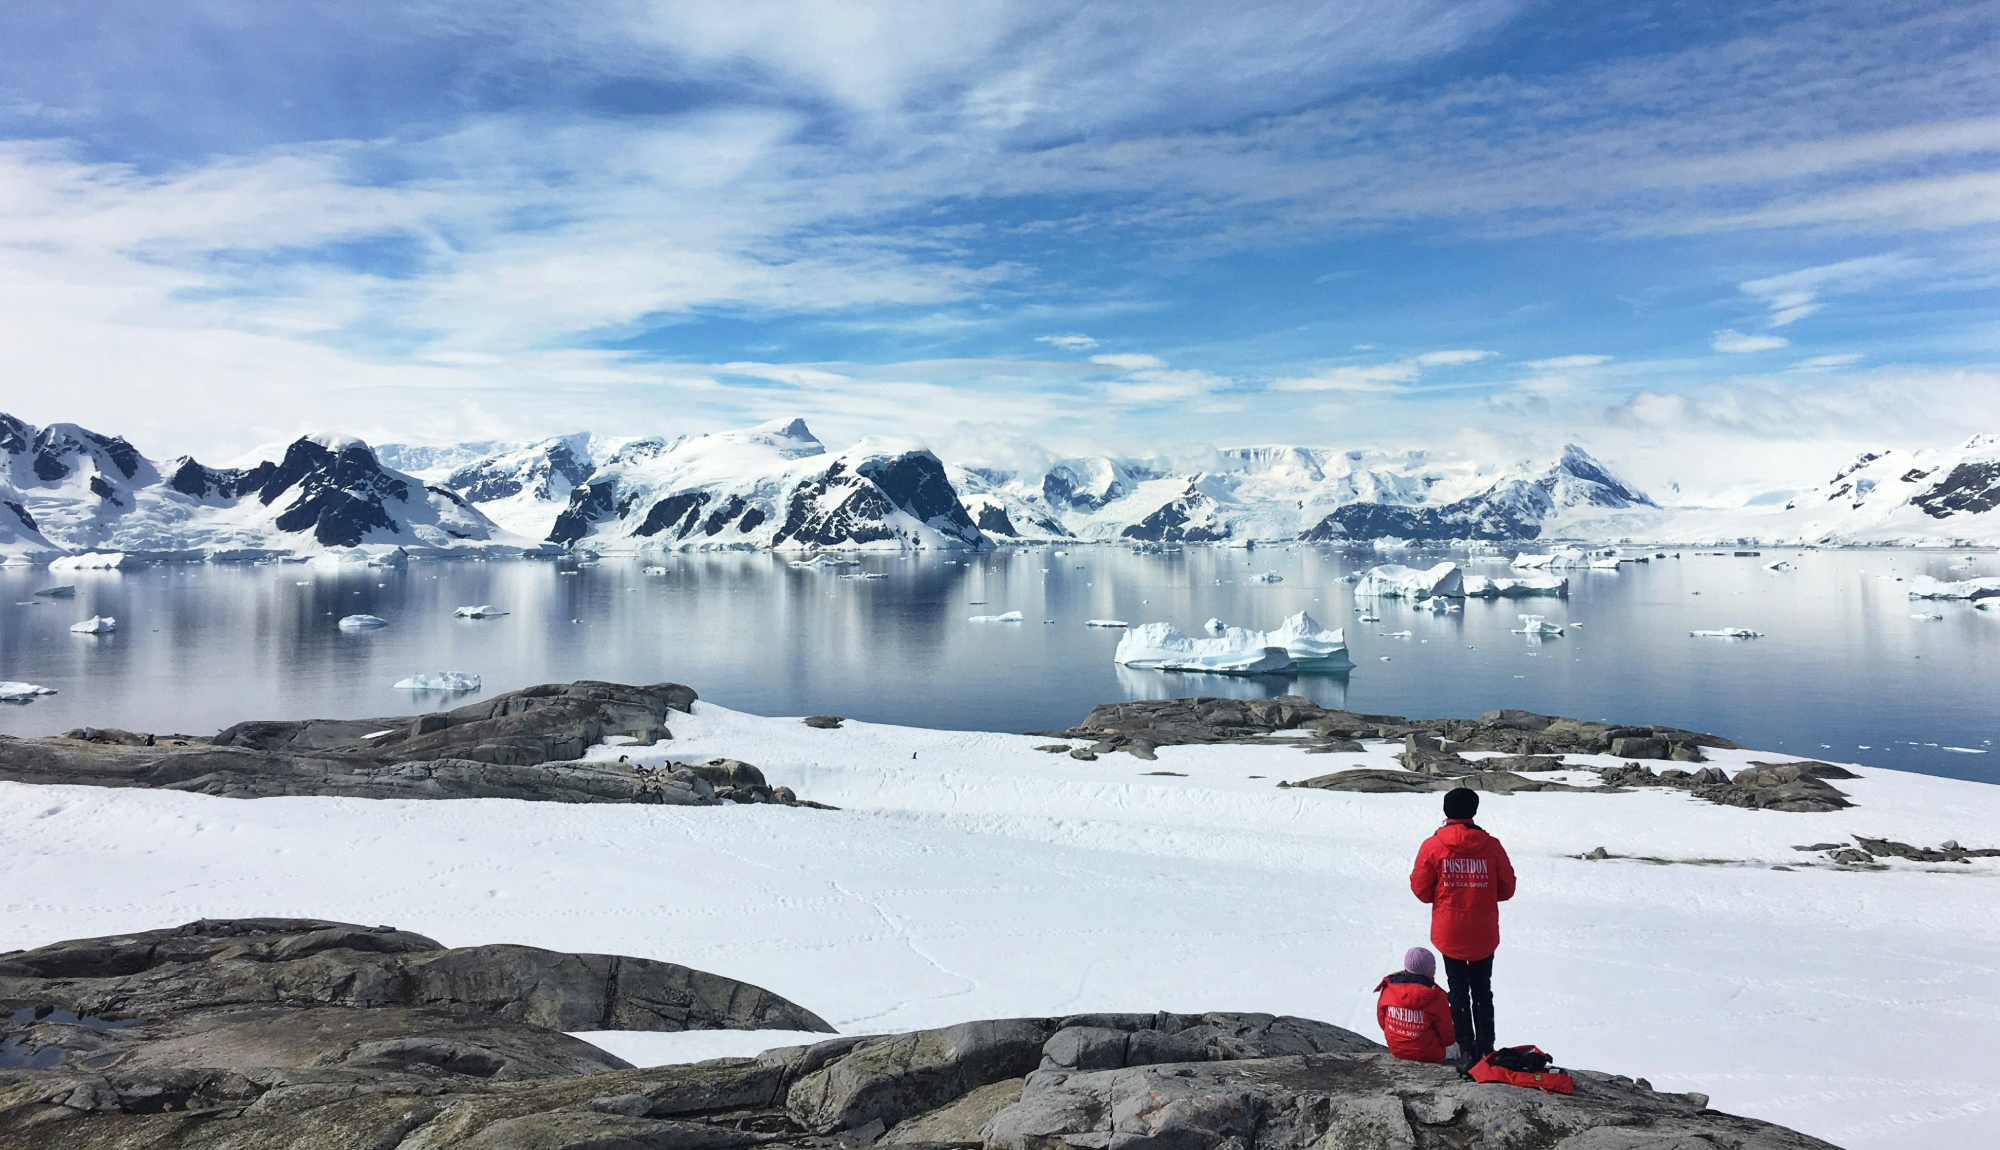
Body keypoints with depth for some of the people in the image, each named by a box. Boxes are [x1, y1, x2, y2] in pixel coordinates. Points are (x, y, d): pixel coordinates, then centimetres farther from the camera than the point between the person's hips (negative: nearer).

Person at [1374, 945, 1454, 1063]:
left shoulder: (1388, 988, -8)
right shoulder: (1435, 996, -20)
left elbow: (1382, 1019, 5)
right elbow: (1446, 1033, -7)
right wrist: (1450, 1039, 17)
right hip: (1428, 1055, -4)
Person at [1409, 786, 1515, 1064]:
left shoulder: (1432, 846, -10)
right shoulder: (1491, 846, -7)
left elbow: (1420, 888, -5)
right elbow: (1507, 888, 1)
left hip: (1449, 934, -1)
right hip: (1484, 935, 1)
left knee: (1458, 990, 12)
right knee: (1482, 990, 15)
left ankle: (1466, 1048, 12)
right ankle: (1486, 1048, 18)